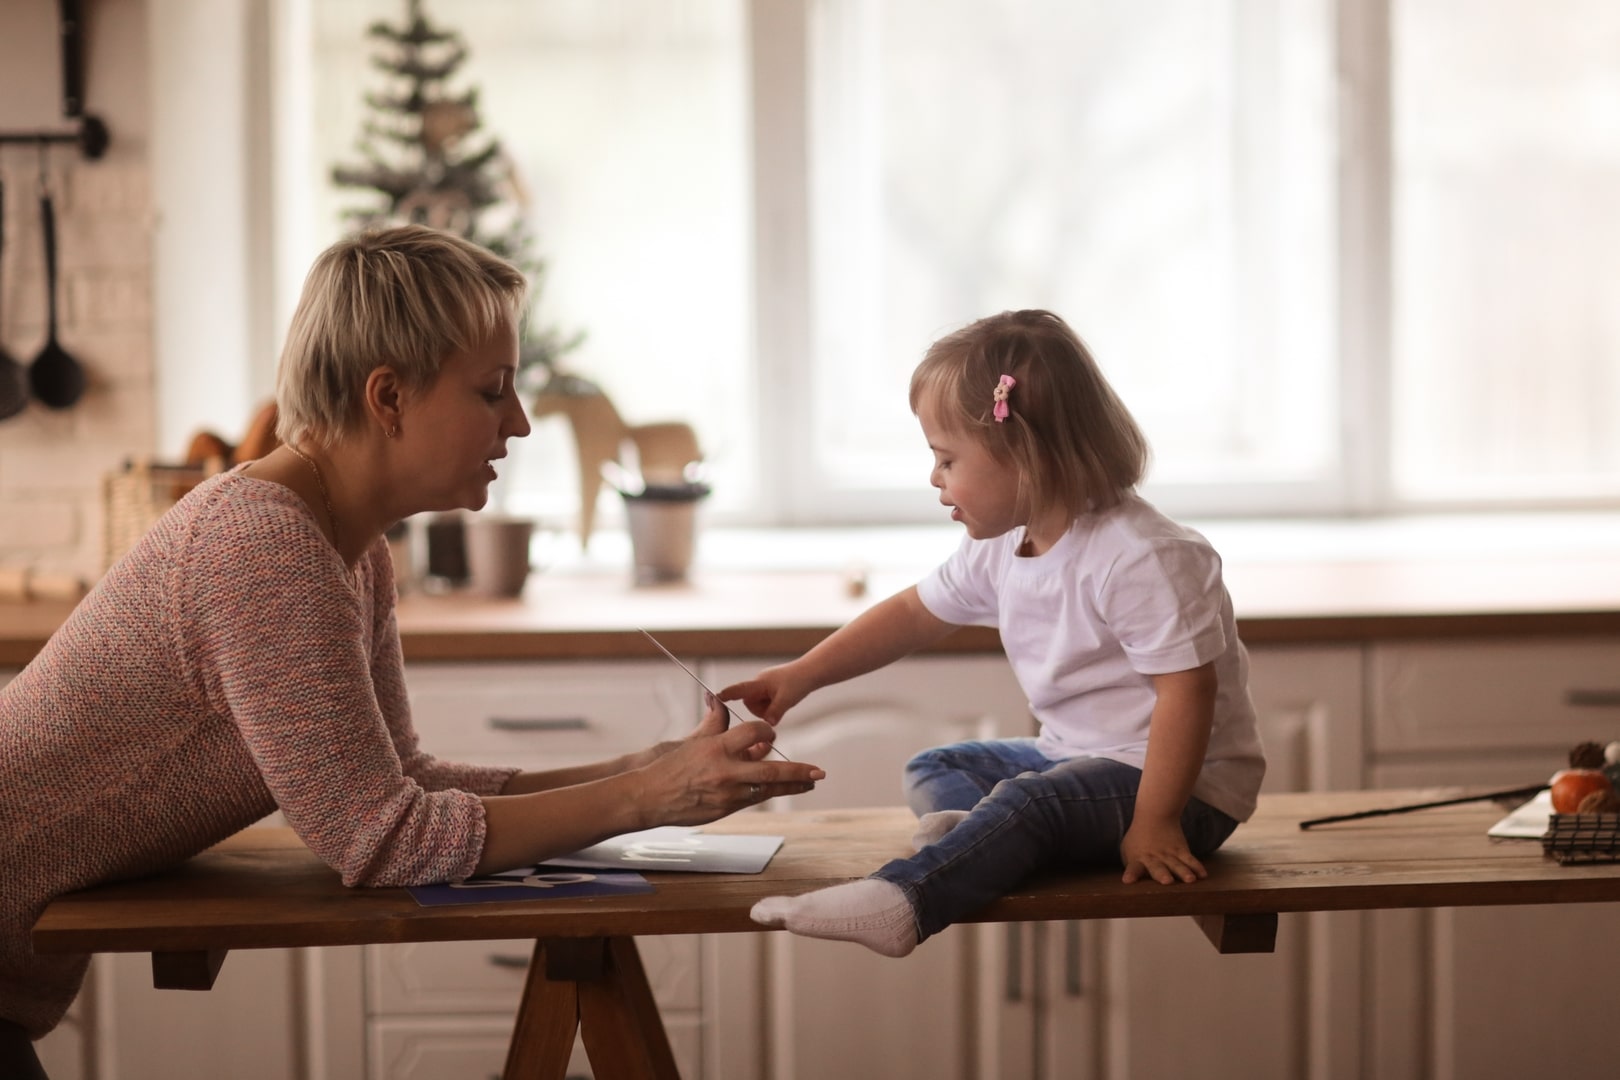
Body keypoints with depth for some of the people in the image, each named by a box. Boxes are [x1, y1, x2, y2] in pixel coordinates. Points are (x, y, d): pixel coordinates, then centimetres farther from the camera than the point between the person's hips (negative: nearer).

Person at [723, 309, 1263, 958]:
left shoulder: (1139, 559, -25)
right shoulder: (1001, 549, 3)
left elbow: (1186, 687, -27)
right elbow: (916, 613, 16)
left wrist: (1155, 823, -28)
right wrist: (800, 677, 12)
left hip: (1185, 782, -10)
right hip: (1075, 758, 10)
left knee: (1028, 801, -34)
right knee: (931, 769, 12)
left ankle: (900, 902, -52)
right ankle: (970, 827, -22)